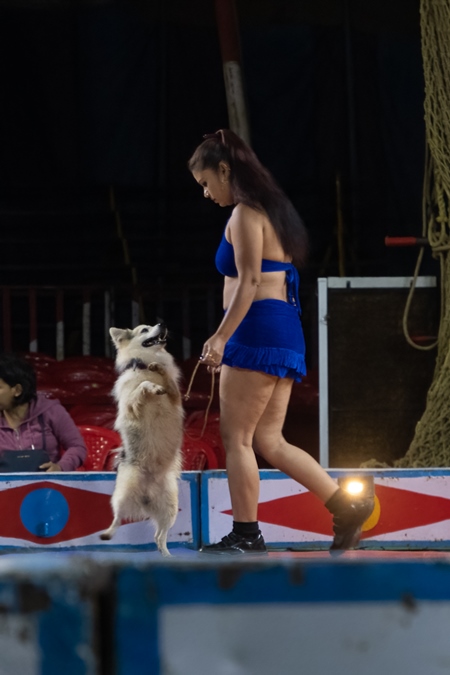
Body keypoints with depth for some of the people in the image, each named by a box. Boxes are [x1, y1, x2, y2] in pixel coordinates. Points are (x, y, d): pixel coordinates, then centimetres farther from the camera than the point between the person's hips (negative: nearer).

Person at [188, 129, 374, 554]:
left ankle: (245, 535, -4)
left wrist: (221, 337, -22)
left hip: (258, 329, -10)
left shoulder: (245, 214, -7)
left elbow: (249, 280, -17)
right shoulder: (271, 210, 21)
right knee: (269, 442, 9)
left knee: (236, 437, -5)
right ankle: (347, 507, 4)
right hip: (286, 333, 10)